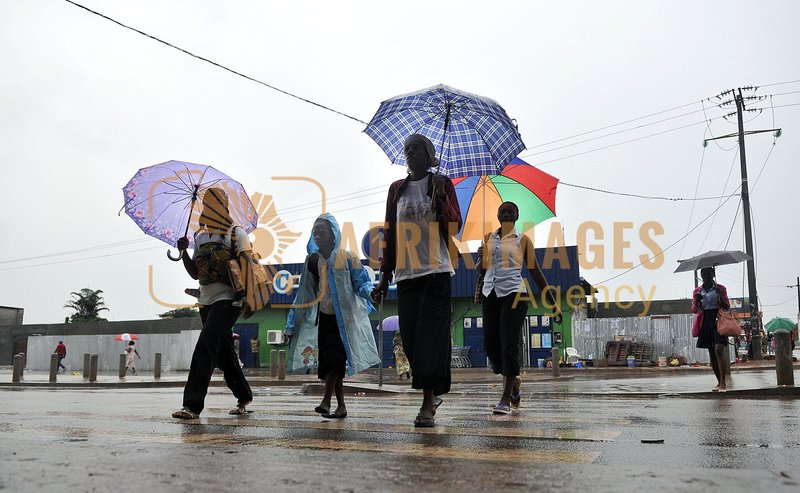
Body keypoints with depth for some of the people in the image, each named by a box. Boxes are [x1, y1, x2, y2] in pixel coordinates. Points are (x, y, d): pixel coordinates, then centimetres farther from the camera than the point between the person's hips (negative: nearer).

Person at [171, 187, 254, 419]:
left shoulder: (236, 233, -2)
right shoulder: (201, 237, 16)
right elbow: (195, 273, 18)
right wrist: (184, 252, 2)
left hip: (227, 300, -7)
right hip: (207, 302, 7)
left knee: (205, 346, -18)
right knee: (223, 353, 11)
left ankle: (192, 405, -18)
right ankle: (244, 396, 27)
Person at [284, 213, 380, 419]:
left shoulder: (348, 258, -6)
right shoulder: (313, 261, 7)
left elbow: (362, 283, -7)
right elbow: (305, 294, 12)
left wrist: (369, 293, -32)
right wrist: (292, 325, 12)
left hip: (344, 317, -5)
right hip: (324, 317, 5)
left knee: (334, 357, -16)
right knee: (328, 359, 4)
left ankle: (326, 401, -14)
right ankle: (341, 406, 12)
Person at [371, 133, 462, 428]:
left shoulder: (442, 184, 5)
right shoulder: (397, 189, 14)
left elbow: (455, 226, -3)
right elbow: (389, 233, 14)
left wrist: (441, 196, -16)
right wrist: (385, 277, 11)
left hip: (436, 271, -4)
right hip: (406, 274, 4)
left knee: (430, 335, -9)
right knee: (411, 339, 2)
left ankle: (428, 404, -6)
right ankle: (434, 393, 22)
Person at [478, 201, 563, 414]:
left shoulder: (522, 240, 6)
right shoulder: (488, 238, 15)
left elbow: (535, 272, 6)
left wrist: (553, 303, 3)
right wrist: (481, 258, -4)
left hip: (513, 293, -4)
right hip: (490, 294, 4)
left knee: (509, 345, -9)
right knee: (490, 345, 1)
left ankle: (506, 399, -4)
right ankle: (513, 380, 28)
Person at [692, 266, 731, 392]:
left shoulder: (720, 289, 5)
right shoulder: (697, 291, 12)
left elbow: (727, 307, 3)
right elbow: (694, 310, 11)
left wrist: (720, 296, -15)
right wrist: (696, 301, -11)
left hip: (718, 321, -4)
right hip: (705, 323, 4)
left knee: (719, 349, -18)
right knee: (711, 353, 7)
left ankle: (723, 383, -17)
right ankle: (719, 382, 17)